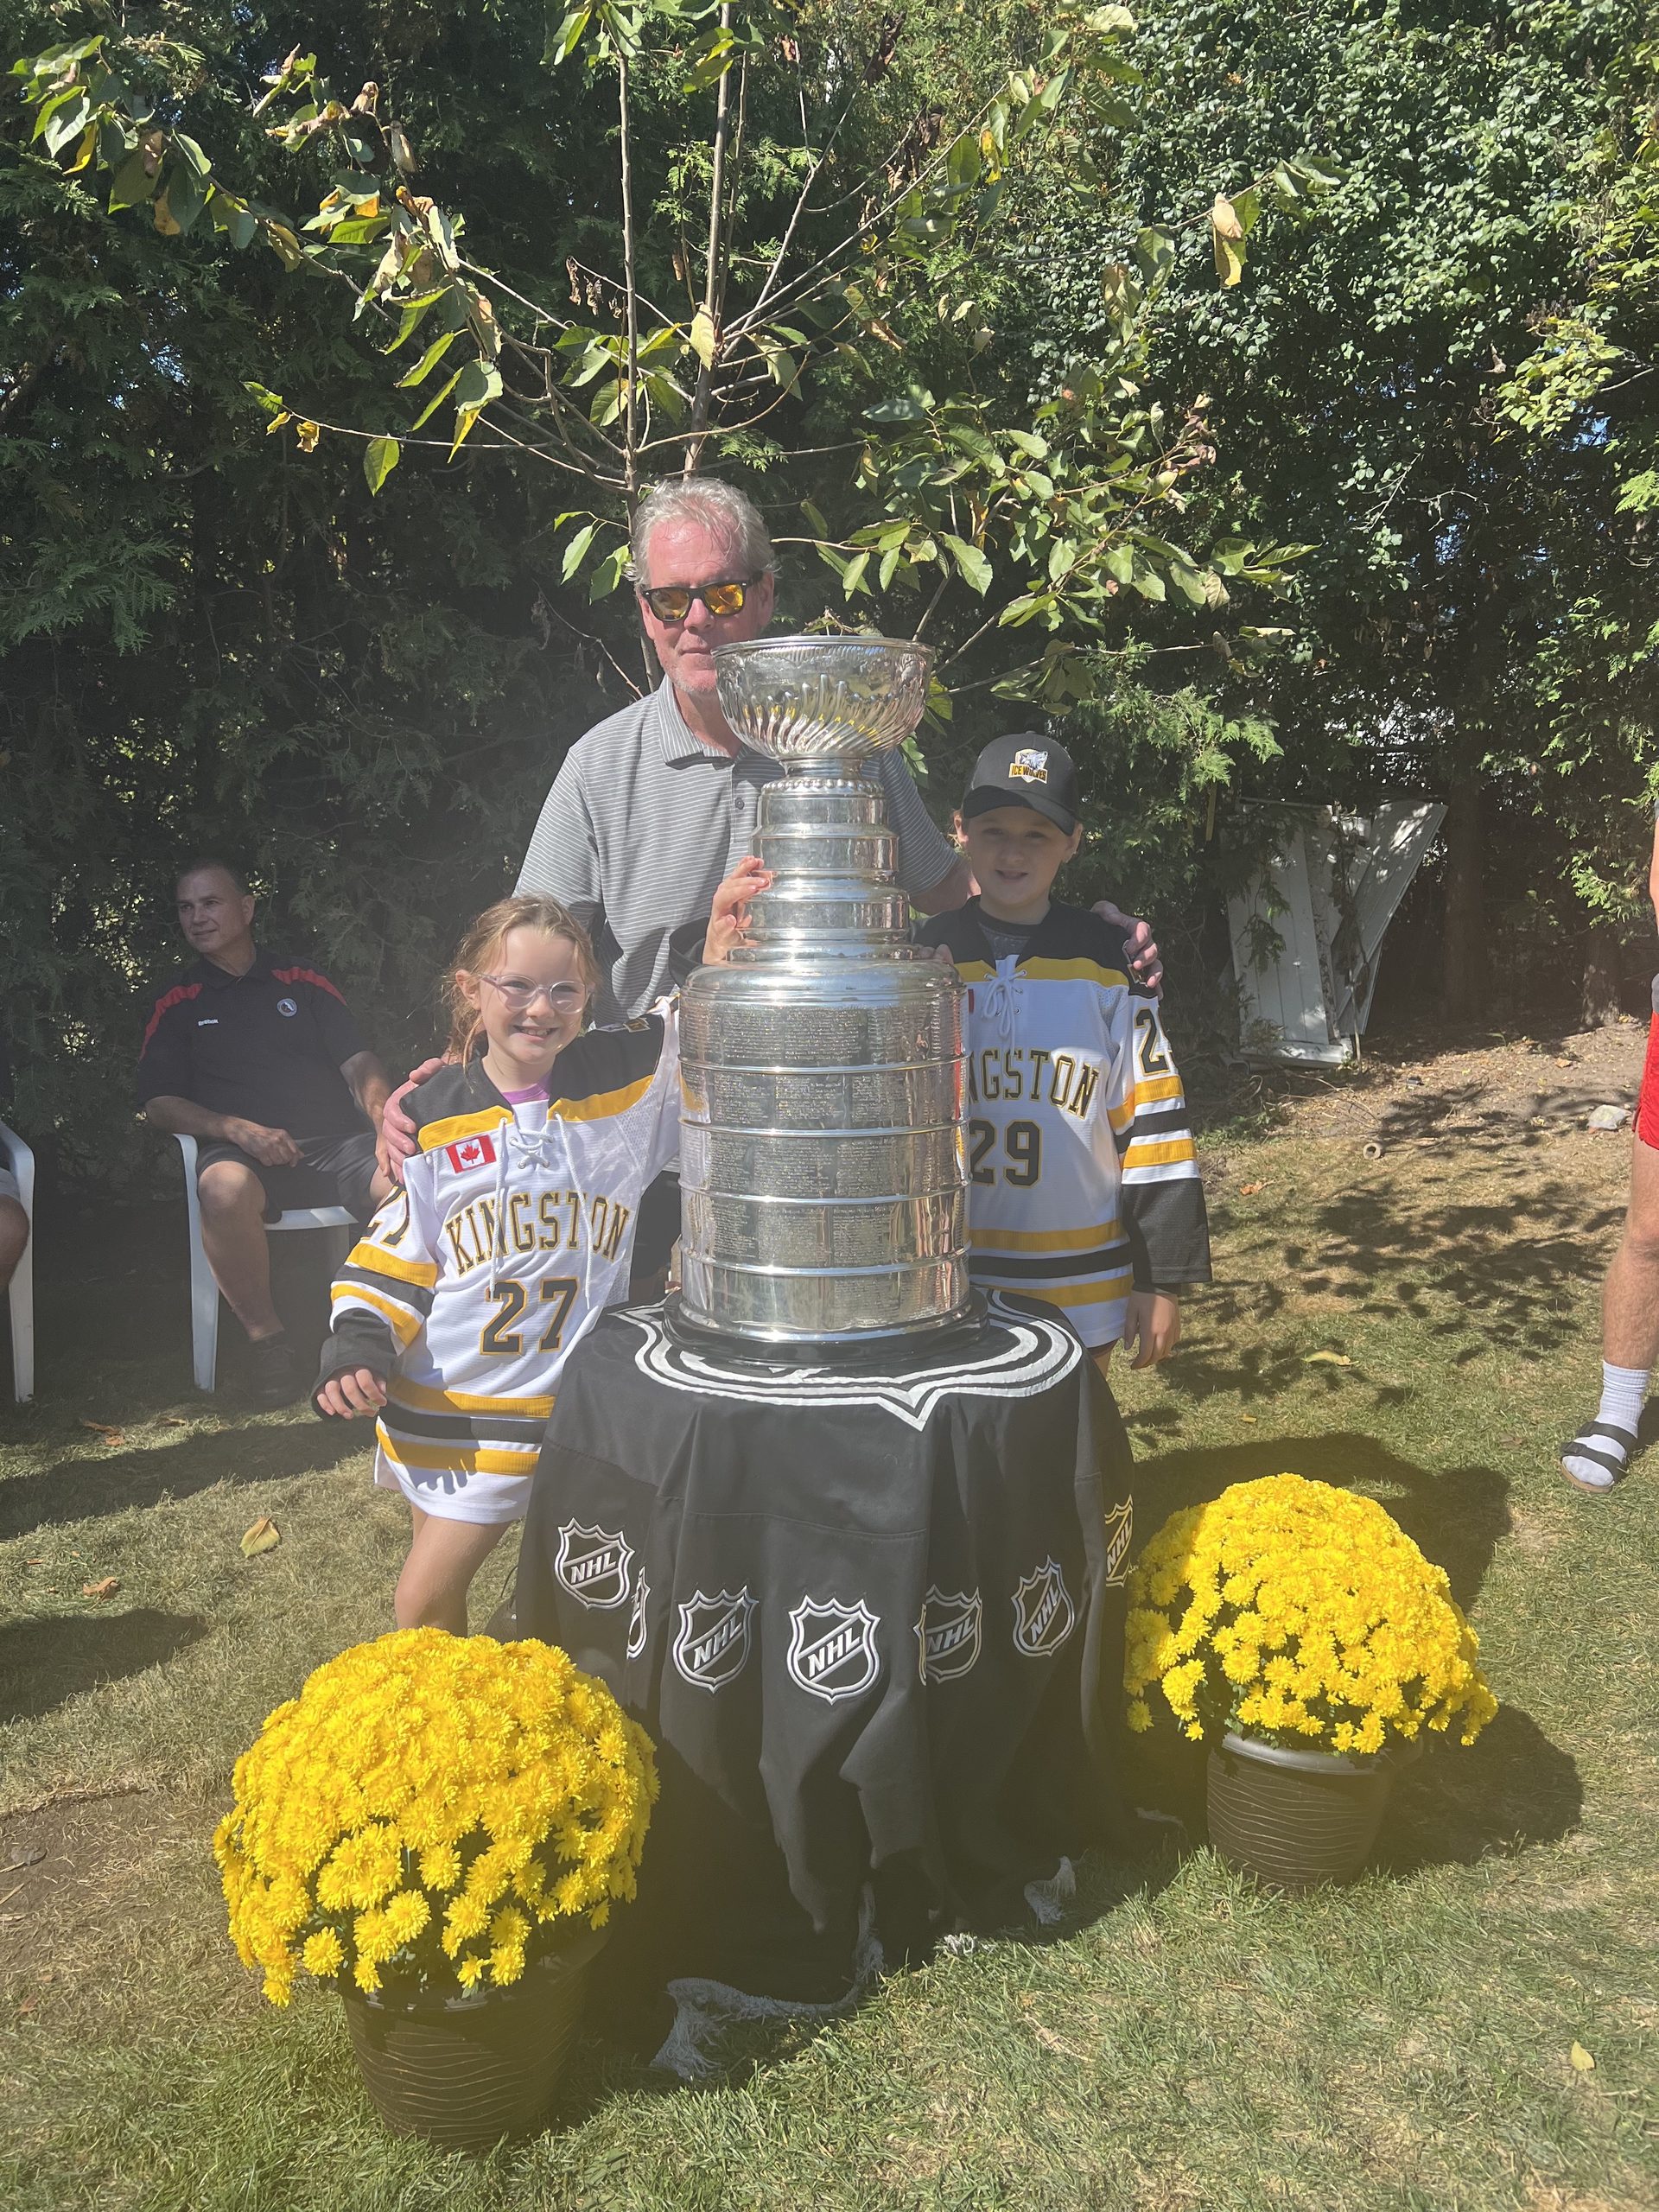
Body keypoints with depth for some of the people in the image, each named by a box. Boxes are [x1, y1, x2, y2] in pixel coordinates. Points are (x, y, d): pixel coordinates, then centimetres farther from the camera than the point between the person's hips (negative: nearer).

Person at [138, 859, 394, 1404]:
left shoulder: (302, 980, 19)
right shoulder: (177, 1002, 16)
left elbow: (357, 1060, 13)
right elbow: (160, 1103, 8)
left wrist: (380, 1108, -11)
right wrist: (239, 1130, -11)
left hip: (338, 1145, 1)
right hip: (244, 1153, -1)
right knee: (224, 1187, -40)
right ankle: (264, 1336, -19)